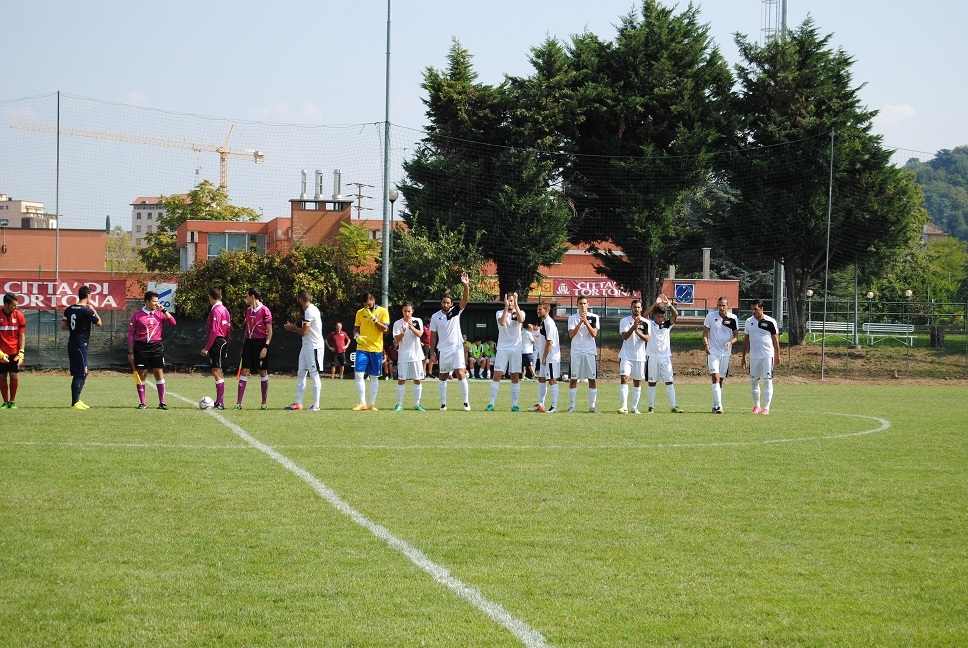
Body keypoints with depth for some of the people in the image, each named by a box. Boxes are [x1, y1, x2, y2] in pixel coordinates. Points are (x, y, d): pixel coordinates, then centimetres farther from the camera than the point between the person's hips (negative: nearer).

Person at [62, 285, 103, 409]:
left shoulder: (69, 309, 8)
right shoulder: (87, 311, -13)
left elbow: (63, 326, 12)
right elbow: (99, 323, -1)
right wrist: (93, 310, 9)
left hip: (72, 344, 8)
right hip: (81, 345, -8)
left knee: (78, 374, 16)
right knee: (80, 374, -5)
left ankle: (77, 400, 20)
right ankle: (75, 402, -6)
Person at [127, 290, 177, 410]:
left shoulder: (160, 314, 8)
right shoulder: (137, 315, 2)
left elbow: (172, 323, -3)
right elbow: (130, 334, 3)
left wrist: (163, 310, -7)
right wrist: (130, 352, -1)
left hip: (156, 346, 2)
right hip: (141, 347, -1)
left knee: (159, 373, -1)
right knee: (141, 374, 1)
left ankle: (162, 402, 4)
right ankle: (142, 403, 8)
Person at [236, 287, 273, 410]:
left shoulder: (264, 310, -8)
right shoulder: (248, 310, 12)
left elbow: (270, 331, -9)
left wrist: (265, 347, -16)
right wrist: (243, 343, 15)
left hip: (260, 343, -6)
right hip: (249, 342, 6)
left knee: (263, 372, 3)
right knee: (244, 371, -1)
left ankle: (265, 403, 12)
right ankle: (239, 403, -4)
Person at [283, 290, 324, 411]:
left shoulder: (309, 311, -16)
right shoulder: (311, 309, 15)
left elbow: (304, 332, -18)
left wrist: (293, 328, 0)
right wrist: (294, 328, 13)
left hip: (313, 347, -10)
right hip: (306, 346, 10)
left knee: (314, 375, -5)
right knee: (300, 374, 10)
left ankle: (316, 404, -1)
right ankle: (298, 403, 12)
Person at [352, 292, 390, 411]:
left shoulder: (383, 311, 0)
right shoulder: (360, 313, 8)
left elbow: (385, 329, -7)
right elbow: (356, 329, 14)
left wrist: (373, 318, -15)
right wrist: (356, 336, -7)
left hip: (376, 349, -2)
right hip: (362, 348, 2)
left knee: (374, 377, 4)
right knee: (359, 374, -9)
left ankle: (372, 404, 9)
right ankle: (362, 403, -4)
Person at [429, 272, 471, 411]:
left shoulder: (456, 312, 0)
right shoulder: (435, 317, 0)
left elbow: (465, 299, -14)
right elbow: (433, 336, 3)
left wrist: (466, 286, -30)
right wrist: (432, 353, -1)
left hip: (457, 348, -1)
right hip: (443, 350, 1)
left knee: (461, 374, -10)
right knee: (442, 377, 7)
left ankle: (466, 402, -5)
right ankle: (443, 403, 13)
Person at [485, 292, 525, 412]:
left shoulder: (520, 312, 6)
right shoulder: (500, 313, 5)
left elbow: (521, 320, -18)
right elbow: (502, 322, -17)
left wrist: (516, 303, -21)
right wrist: (506, 307, -20)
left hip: (516, 349, 1)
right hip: (502, 348, -1)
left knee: (515, 377, 1)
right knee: (497, 375, -6)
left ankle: (514, 405, 5)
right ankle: (491, 404, -5)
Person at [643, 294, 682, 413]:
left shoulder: (667, 325, 7)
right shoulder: (650, 325, 2)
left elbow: (675, 315, -5)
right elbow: (645, 314, -15)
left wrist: (669, 304, -18)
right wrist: (656, 303, -23)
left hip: (665, 357, 2)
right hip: (652, 357, -2)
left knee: (669, 382, -1)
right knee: (652, 382, 3)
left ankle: (674, 406, -1)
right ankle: (651, 406, 8)